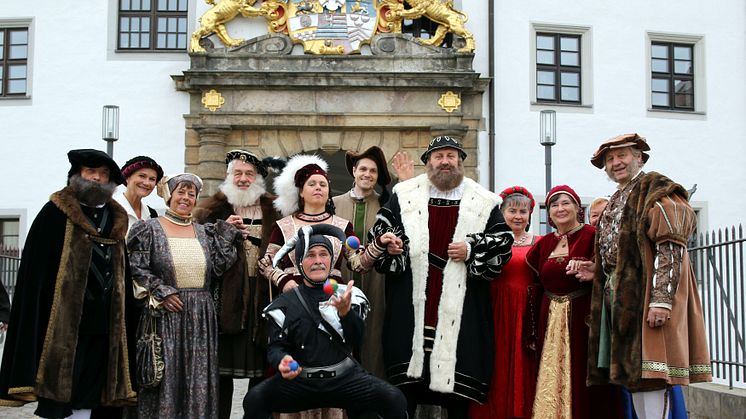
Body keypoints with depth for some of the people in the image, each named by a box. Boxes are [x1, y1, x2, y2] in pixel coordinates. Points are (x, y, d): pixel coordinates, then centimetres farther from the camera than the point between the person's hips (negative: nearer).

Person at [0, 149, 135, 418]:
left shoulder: (116, 220, 14)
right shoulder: (56, 213, -2)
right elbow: (35, 272, -7)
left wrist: (121, 319, 6)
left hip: (103, 324, 5)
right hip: (64, 321, -5)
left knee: (86, 397, 9)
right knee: (58, 392, -2)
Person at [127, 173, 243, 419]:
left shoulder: (204, 232, 12)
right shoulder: (150, 229, 1)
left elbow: (217, 269, 4)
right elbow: (136, 269, -5)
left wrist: (227, 234, 0)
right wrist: (162, 293, -13)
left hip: (201, 318, 4)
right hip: (166, 315, -4)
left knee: (198, 380, 6)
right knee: (165, 378, 1)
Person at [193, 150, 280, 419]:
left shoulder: (274, 210, 11)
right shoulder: (213, 209, 9)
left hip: (263, 296, 1)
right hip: (227, 296, -1)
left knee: (262, 370, 3)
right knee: (222, 371, 1)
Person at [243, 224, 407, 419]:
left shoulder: (350, 295, 5)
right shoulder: (283, 304, 6)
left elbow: (357, 339, -7)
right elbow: (276, 346, 4)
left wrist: (345, 311, -28)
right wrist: (282, 361, -21)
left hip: (345, 379, 0)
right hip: (299, 380, 0)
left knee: (395, 400, -21)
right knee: (254, 399, -23)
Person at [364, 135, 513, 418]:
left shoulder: (484, 202, 7)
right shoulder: (404, 195, 9)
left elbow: (504, 242, 6)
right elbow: (380, 232, 14)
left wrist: (471, 250, -8)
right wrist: (389, 245, -6)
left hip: (460, 304, 0)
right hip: (412, 302, 0)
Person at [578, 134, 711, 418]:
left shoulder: (655, 189, -3)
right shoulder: (615, 201, 22)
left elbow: (670, 249, -14)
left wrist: (661, 299, -23)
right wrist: (598, 271, 10)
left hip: (644, 294, -8)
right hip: (618, 295, 8)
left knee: (649, 375, -11)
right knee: (633, 375, 6)